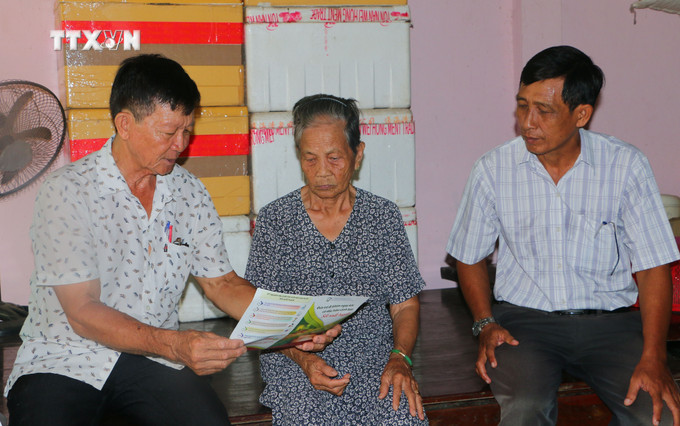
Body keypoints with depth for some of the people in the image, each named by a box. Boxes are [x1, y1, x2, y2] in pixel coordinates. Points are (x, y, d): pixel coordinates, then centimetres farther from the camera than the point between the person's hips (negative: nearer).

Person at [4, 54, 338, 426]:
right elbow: (84, 313, -17)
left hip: (152, 360, 3)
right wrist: (175, 344, -31)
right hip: (65, 361, -3)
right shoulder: (67, 191, -12)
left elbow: (221, 283, 9)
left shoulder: (189, 193, 3)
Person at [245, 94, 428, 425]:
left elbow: (405, 304, 9)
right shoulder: (274, 220, 4)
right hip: (295, 363, -1)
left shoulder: (384, 216, 8)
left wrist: (400, 358, -9)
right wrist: (302, 357, -15)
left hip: (375, 357, 1)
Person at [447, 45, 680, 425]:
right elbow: (470, 257, 11)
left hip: (609, 320, 1)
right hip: (524, 319, -1)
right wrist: (486, 324, -5)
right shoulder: (494, 170, -1)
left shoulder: (627, 166, -3)